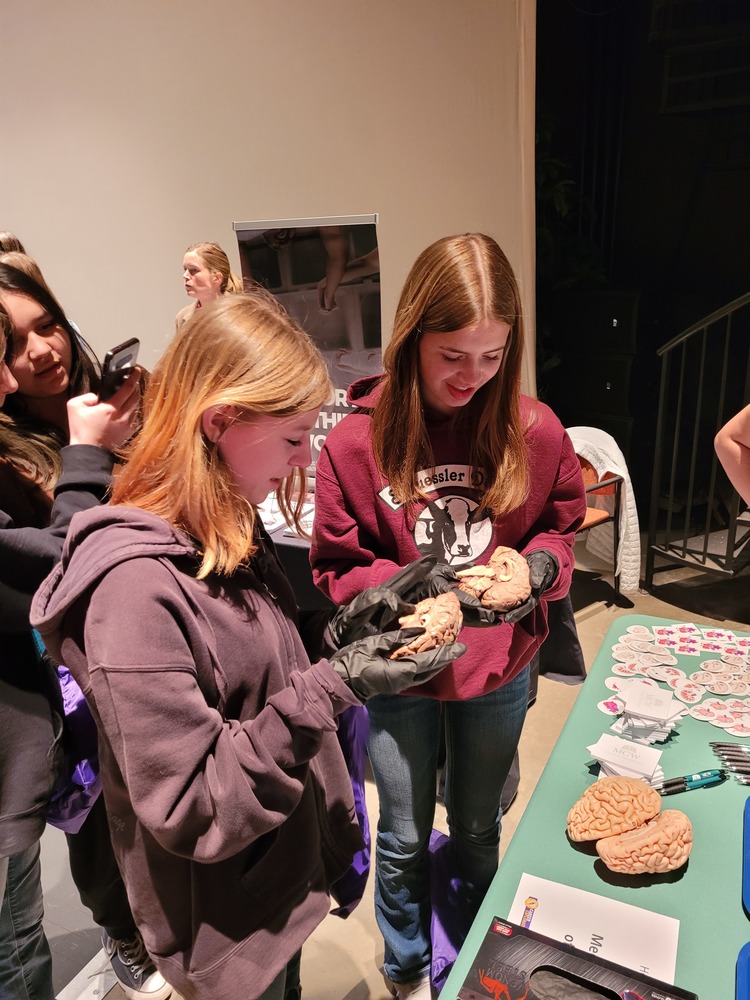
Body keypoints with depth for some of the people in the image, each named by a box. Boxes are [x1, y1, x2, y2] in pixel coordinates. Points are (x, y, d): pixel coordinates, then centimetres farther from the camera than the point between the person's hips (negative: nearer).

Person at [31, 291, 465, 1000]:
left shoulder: (228, 530, -5)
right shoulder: (136, 586, -32)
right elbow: (190, 810, -28)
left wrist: (337, 630, -10)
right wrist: (332, 688, -31)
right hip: (225, 924, -7)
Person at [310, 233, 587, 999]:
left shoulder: (534, 430, -14)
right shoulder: (356, 441, -19)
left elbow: (560, 527, 2)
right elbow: (336, 570, -10)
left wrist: (539, 564, -19)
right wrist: (409, 585, -27)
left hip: (500, 672, 2)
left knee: (478, 829, 26)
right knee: (405, 840, 20)